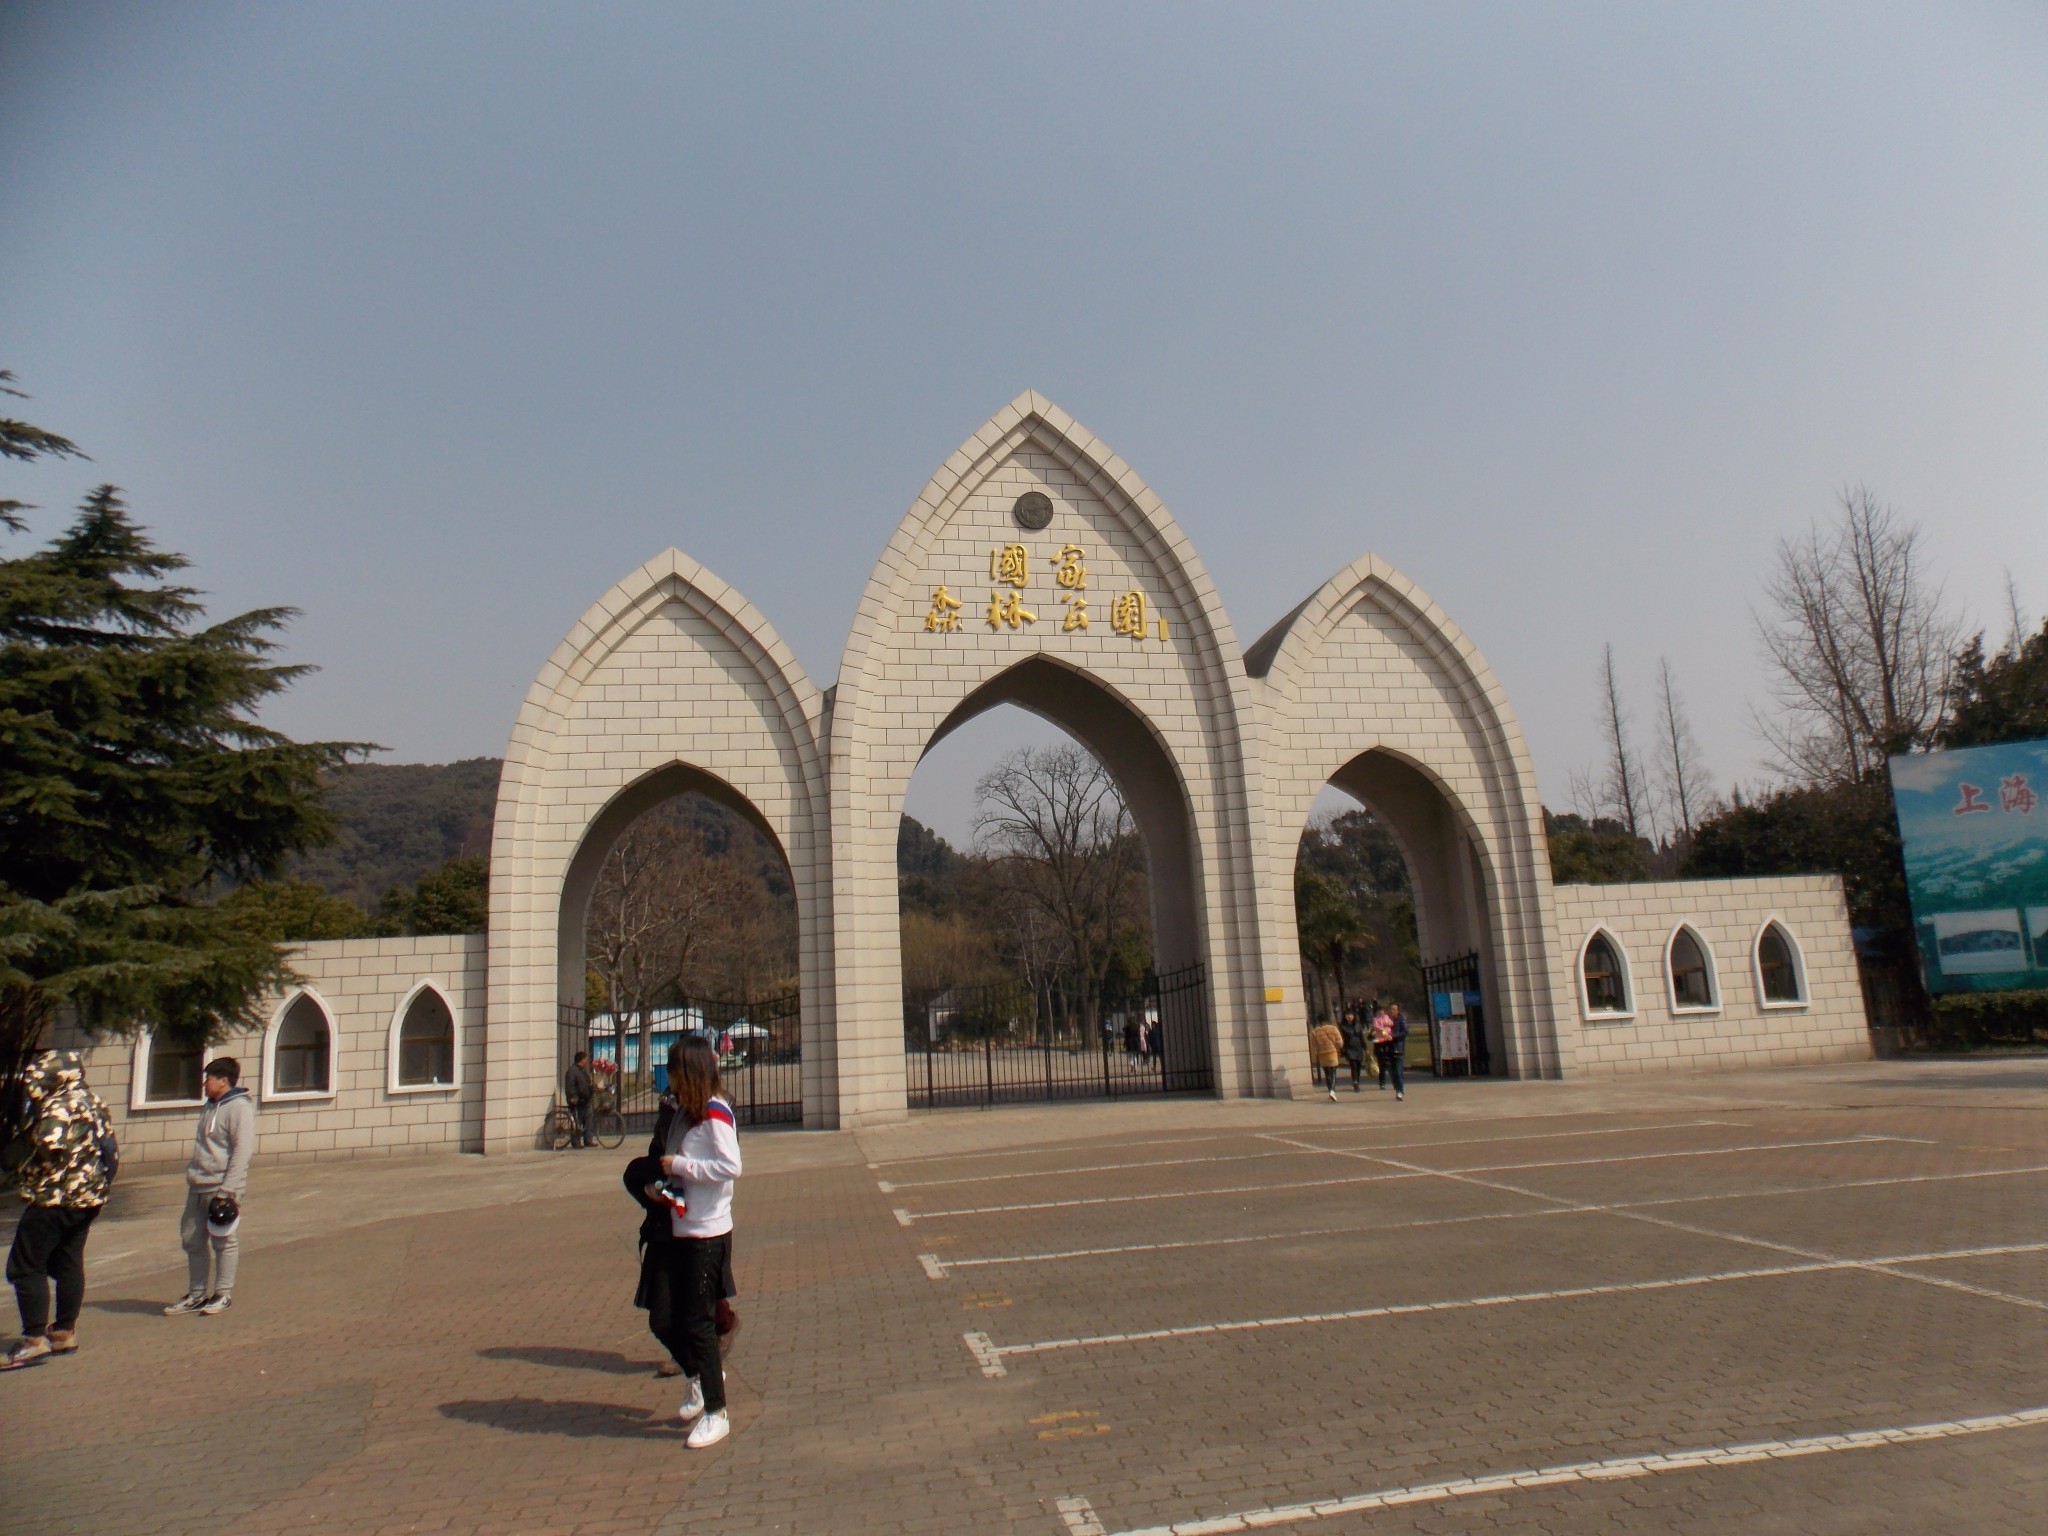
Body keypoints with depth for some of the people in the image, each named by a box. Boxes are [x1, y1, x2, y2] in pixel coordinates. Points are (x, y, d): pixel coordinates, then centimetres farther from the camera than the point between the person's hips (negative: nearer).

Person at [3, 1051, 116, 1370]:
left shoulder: (60, 1105, -16)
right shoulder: (92, 1102, 13)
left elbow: (51, 1143, -31)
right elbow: (109, 1147, 17)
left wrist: (33, 1170, -13)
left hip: (56, 1197, -9)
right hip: (89, 1196, 9)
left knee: (25, 1265, -3)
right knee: (68, 1263, 16)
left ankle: (35, 1339, -5)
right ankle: (65, 1331, 23)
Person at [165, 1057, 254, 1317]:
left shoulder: (239, 1107, -13)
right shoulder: (210, 1107, 16)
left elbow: (243, 1150, -18)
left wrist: (228, 1189, -21)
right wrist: (193, 1173, 16)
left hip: (222, 1187, -9)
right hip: (198, 1187, 9)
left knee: (224, 1241, 2)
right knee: (192, 1239, 12)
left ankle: (223, 1294, 13)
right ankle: (196, 1295, 23)